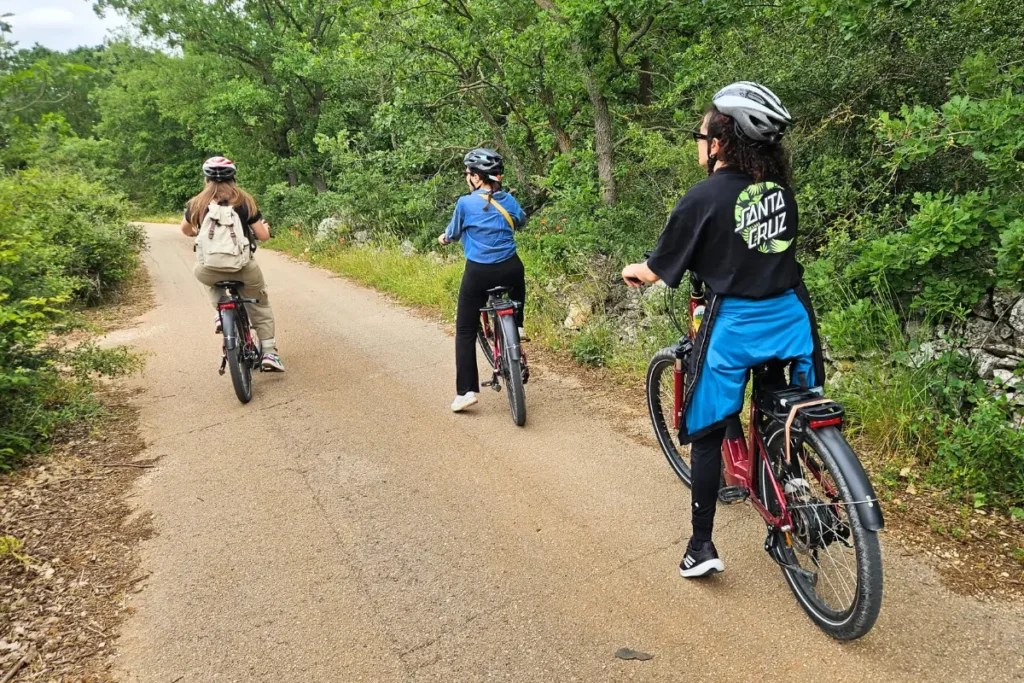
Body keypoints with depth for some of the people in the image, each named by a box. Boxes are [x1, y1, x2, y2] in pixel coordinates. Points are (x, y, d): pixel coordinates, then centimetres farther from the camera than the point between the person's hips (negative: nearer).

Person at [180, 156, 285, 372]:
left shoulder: (197, 203, 6)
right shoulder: (244, 201, 2)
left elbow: (185, 229, 24)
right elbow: (263, 235, 3)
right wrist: (264, 227, 26)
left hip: (210, 271, 1)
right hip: (243, 269, -1)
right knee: (261, 307, 21)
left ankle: (220, 311, 18)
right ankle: (269, 354, 13)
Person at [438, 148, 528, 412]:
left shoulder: (465, 203, -5)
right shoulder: (508, 199, 6)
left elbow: (453, 234, 8)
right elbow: (521, 221, 27)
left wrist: (444, 238, 31)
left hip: (478, 273, -3)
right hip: (510, 270, 3)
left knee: (465, 331, 9)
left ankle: (466, 391, 5)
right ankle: (516, 328, 30)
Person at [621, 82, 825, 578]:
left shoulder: (703, 198, -11)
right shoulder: (780, 188, 6)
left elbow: (657, 271, -3)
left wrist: (632, 272, 19)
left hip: (735, 324, -5)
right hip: (790, 316, 5)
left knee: (707, 433, 8)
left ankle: (702, 548, 14)